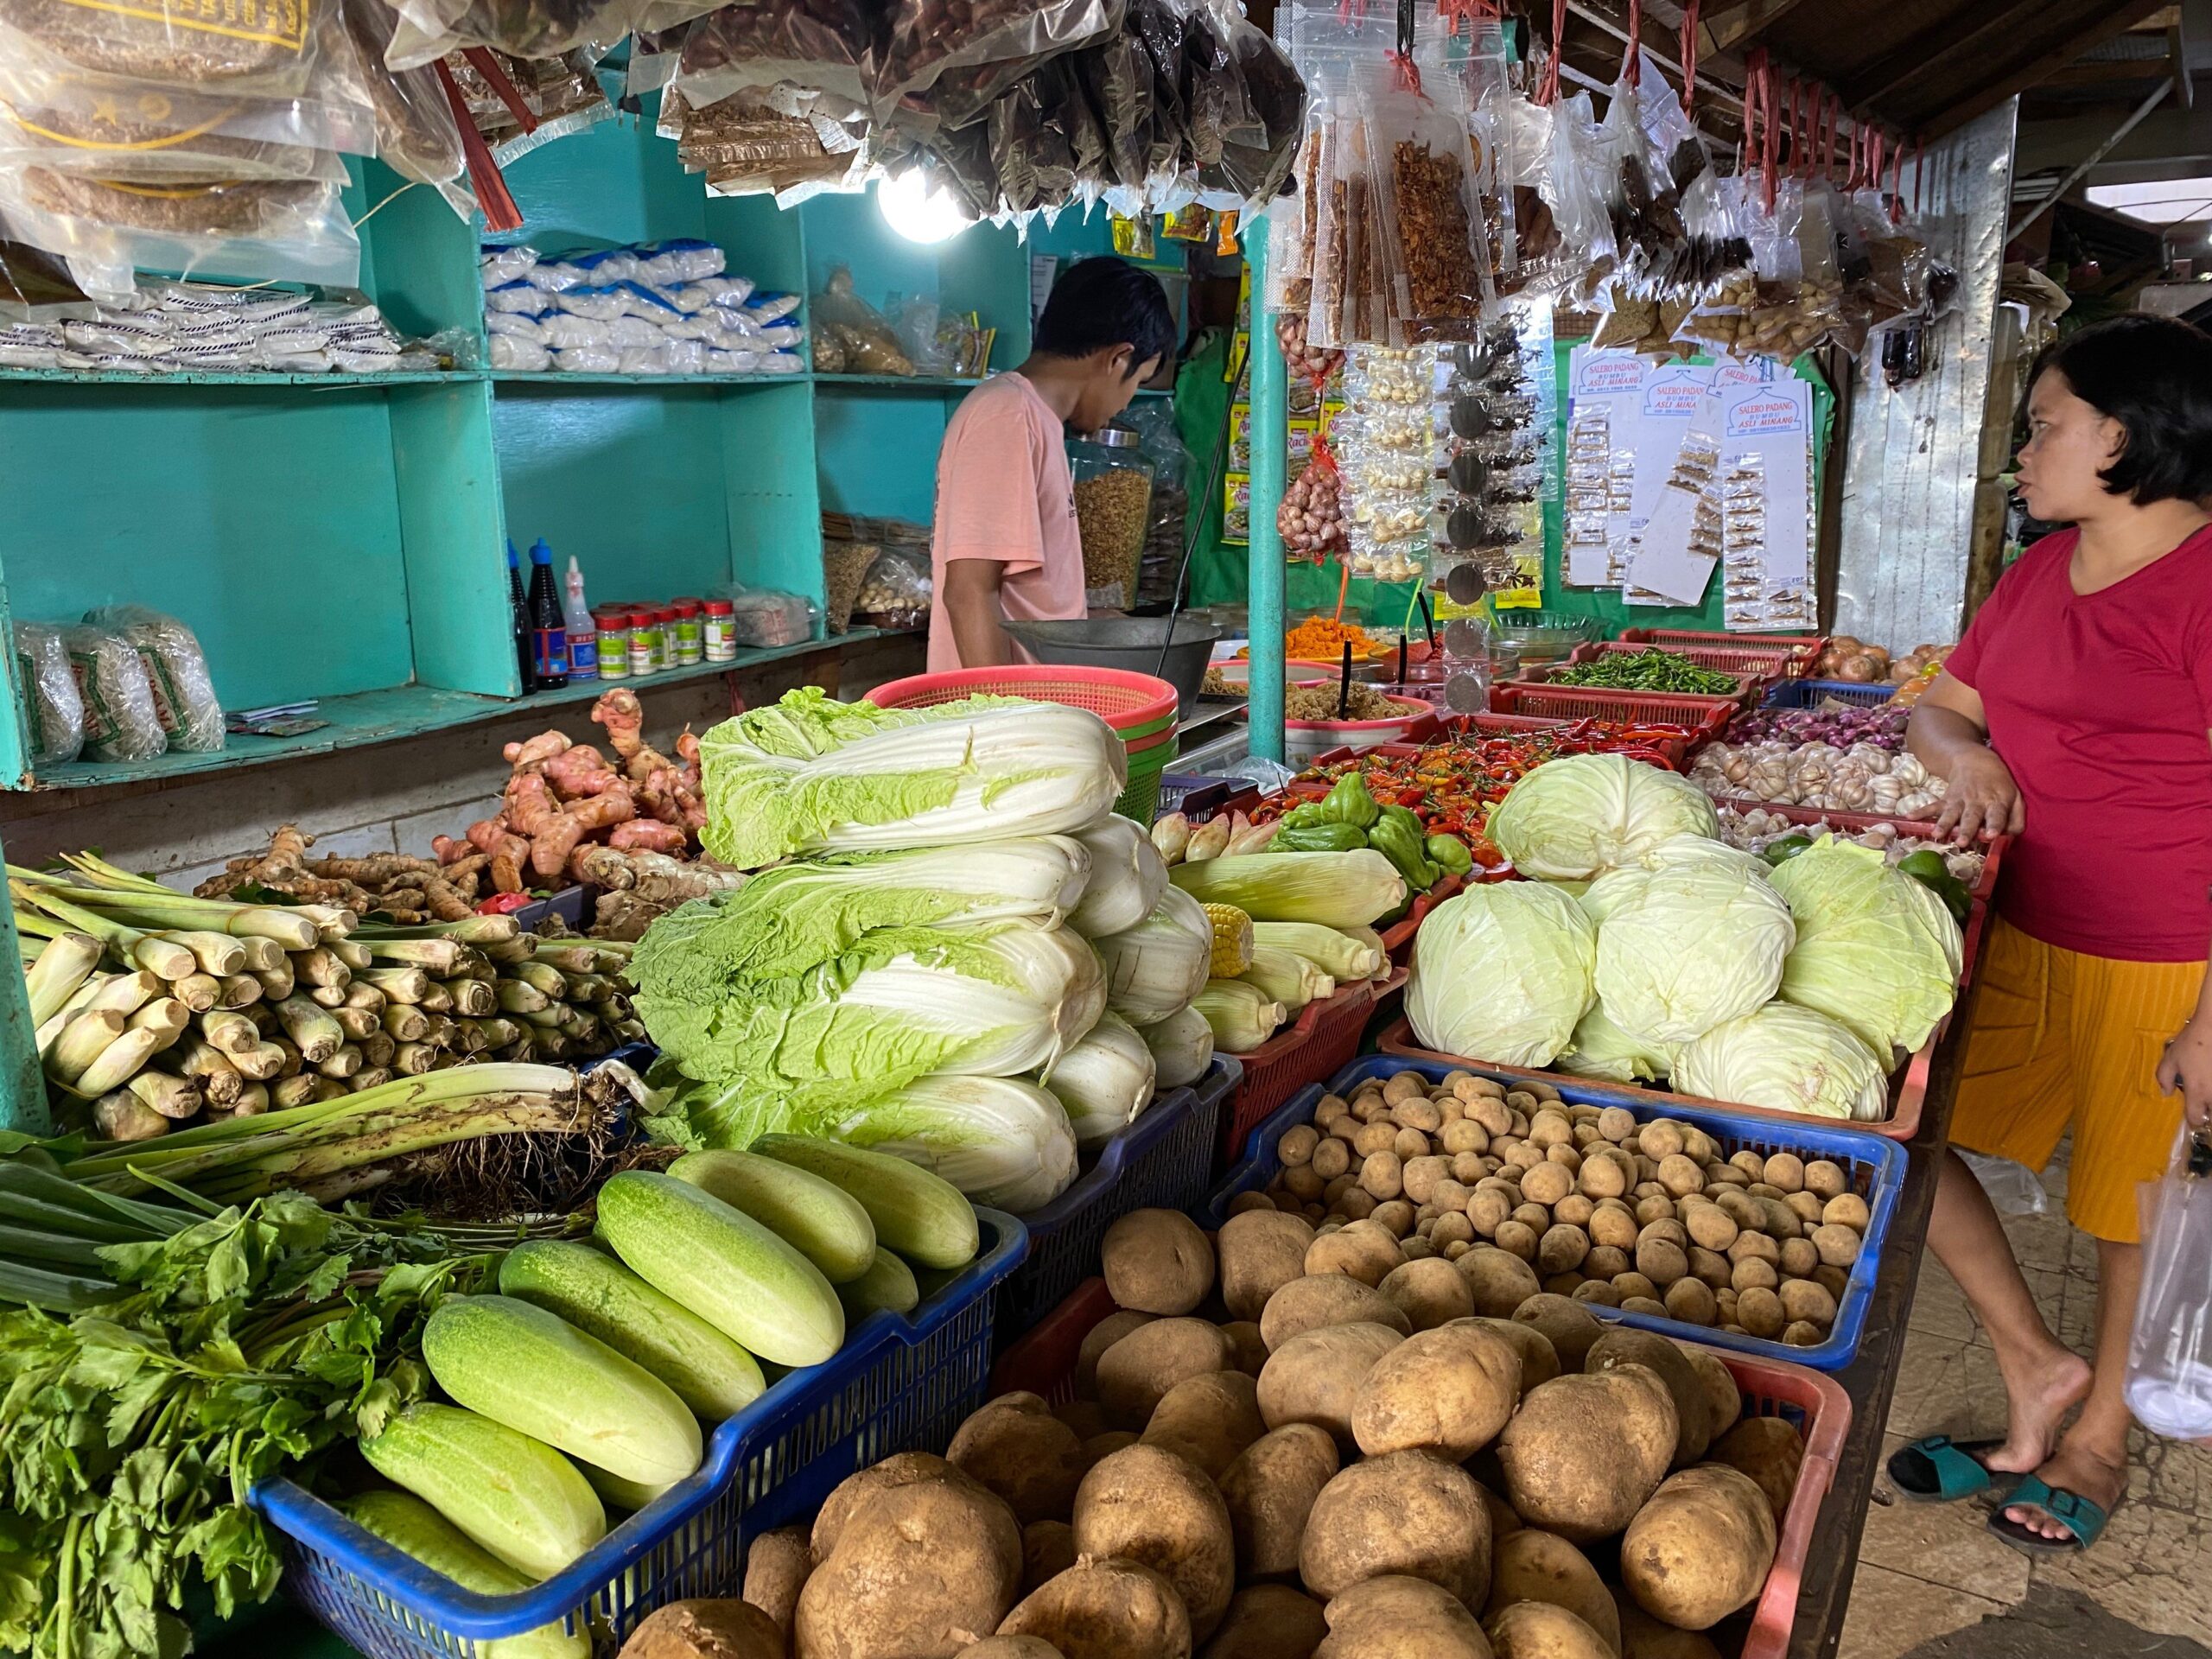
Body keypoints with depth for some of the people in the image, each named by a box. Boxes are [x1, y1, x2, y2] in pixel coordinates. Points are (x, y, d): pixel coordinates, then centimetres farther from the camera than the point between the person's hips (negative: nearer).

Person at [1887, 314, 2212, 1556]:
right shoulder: (2041, 572, 7)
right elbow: (1939, 706, 18)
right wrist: (1963, 751, -6)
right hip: (2017, 934, 7)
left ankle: (2102, 1437, 36)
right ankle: (2036, 1367, 22)